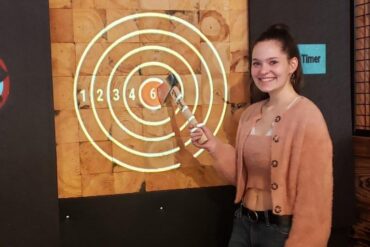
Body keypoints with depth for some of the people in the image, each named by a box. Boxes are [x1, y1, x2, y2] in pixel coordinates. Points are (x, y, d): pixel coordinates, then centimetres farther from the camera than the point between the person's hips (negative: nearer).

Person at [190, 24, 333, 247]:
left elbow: (314, 196, -16)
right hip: (243, 223, 6)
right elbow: (243, 174, 9)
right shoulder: (251, 113, 3)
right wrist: (215, 147, -4)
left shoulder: (307, 116, -16)